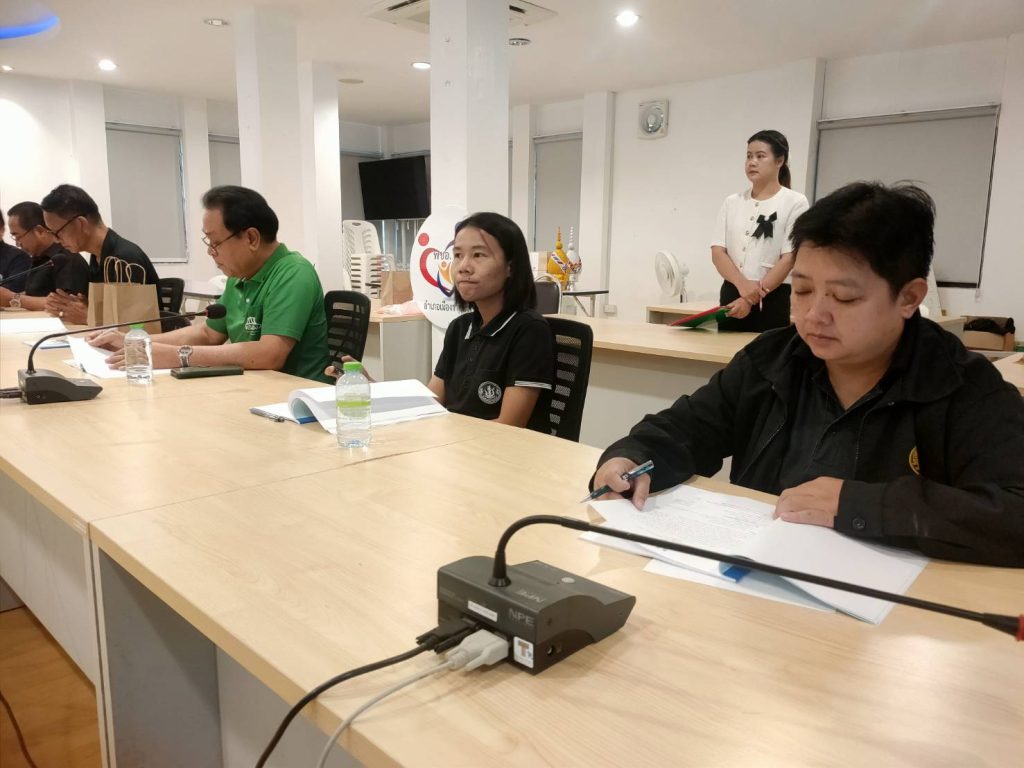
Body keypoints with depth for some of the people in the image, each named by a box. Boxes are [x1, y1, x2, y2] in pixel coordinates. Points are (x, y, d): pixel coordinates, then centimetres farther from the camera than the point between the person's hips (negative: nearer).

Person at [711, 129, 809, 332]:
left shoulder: (795, 202, -1)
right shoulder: (732, 202, 10)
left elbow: (788, 259, -9)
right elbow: (717, 251, 1)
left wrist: (751, 299, -17)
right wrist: (743, 285, -17)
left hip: (772, 298, -4)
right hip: (732, 295, 4)